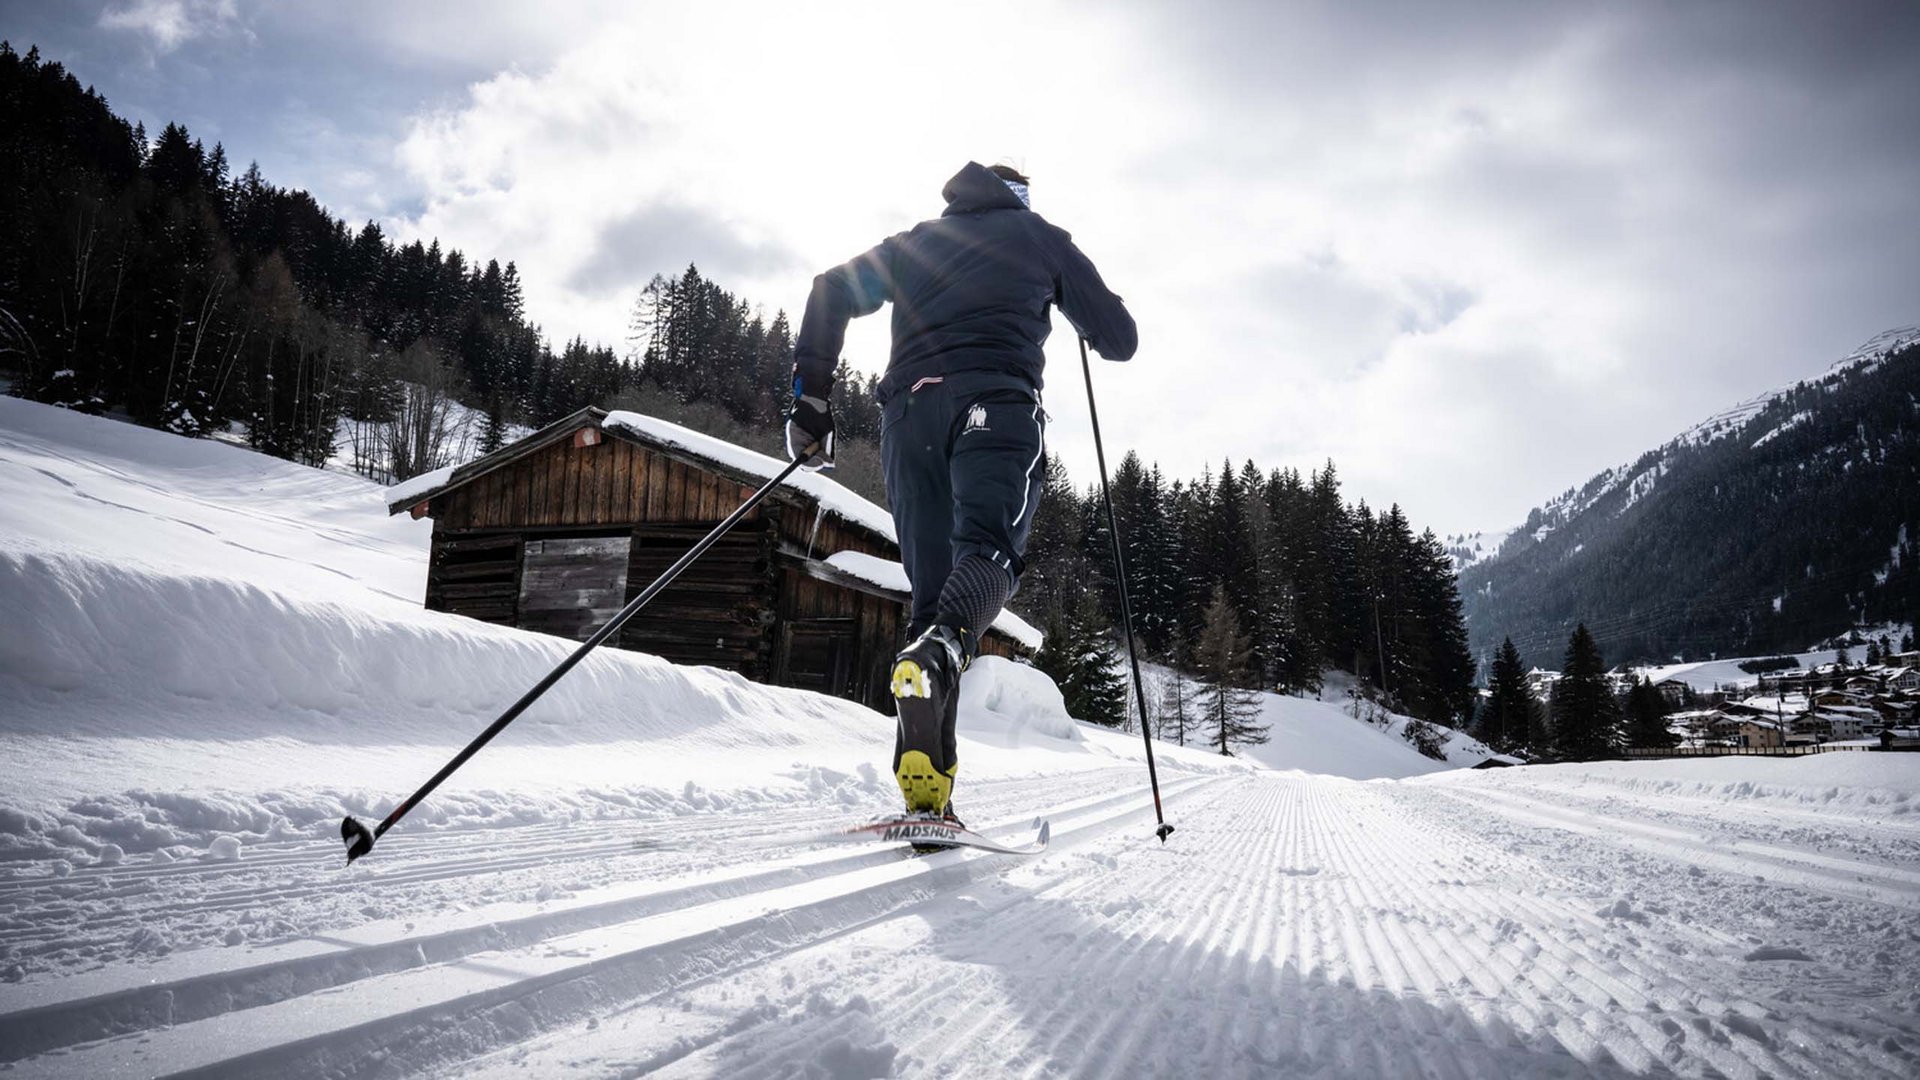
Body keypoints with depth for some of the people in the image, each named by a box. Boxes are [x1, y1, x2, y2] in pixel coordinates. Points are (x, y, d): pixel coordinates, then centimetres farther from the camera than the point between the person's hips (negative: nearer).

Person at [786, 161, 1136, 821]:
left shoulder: (914, 242, 32)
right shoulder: (1039, 235, 24)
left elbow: (833, 291, 16)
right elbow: (1119, 339, 21)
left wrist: (810, 398, 14)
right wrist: (1090, 321, 44)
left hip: (908, 409, 3)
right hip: (995, 400, -3)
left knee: (932, 588, 0)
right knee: (988, 550, -20)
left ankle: (924, 789, -13)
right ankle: (937, 655, -55)